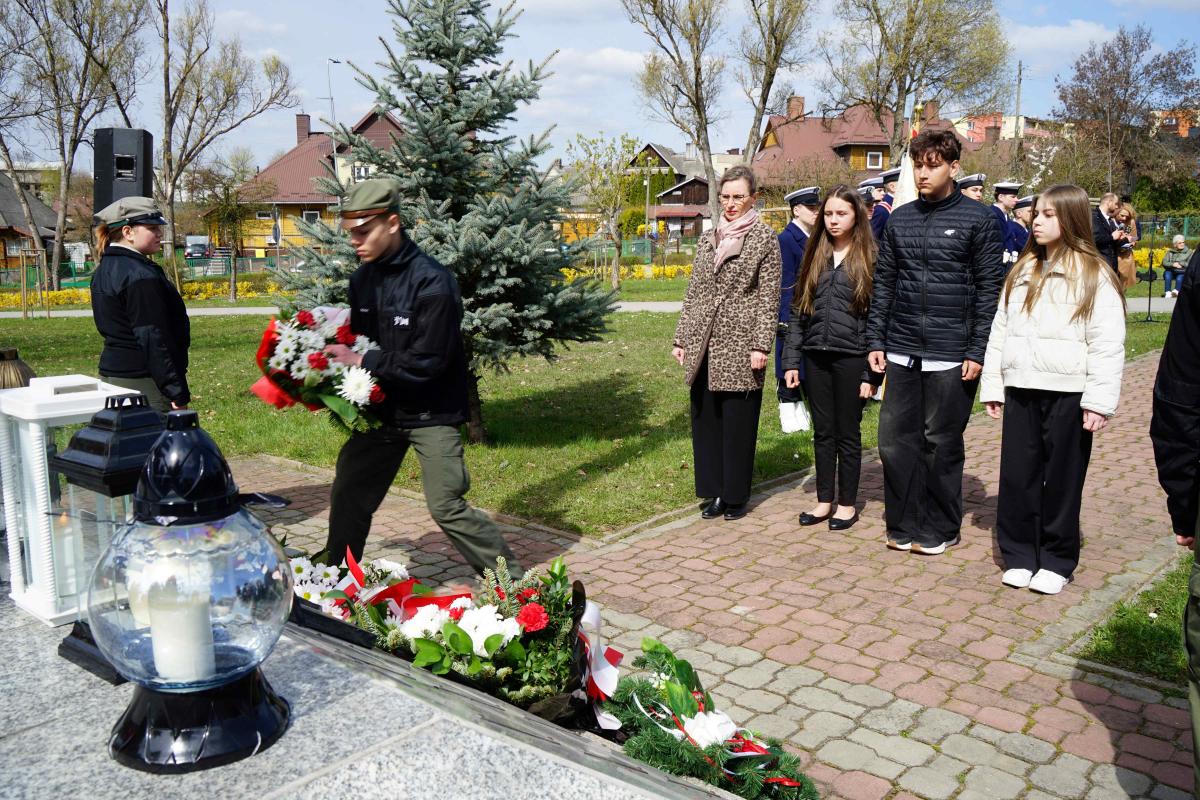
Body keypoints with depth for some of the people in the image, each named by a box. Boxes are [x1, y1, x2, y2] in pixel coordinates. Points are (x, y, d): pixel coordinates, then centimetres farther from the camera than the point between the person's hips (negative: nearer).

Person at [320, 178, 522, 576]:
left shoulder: (432, 282, -20)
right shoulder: (363, 277, 3)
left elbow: (425, 364, -23)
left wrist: (362, 361, -20)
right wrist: (339, 354, -7)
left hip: (431, 413, -7)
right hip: (382, 409, 7)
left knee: (447, 508, -9)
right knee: (348, 497, 13)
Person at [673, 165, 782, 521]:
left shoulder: (765, 238, 0)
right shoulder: (707, 240, 15)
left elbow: (768, 297, -4)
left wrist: (761, 346, -12)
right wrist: (681, 338, 12)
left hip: (739, 346, -5)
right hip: (703, 346, 5)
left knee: (738, 423, 2)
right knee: (705, 420, 8)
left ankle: (735, 496, 14)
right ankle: (714, 491, 20)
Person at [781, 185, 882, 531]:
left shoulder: (869, 259, -3)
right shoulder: (816, 257, 10)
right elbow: (799, 312, 11)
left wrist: (871, 373, -11)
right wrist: (791, 360, 5)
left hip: (851, 357, -4)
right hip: (816, 356, 4)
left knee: (847, 433, 6)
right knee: (822, 432, 11)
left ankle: (847, 503, 19)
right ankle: (824, 500, 23)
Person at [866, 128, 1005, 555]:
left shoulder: (978, 219, -3)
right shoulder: (900, 219, 9)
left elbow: (989, 290, -5)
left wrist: (977, 352, -10)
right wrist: (875, 340, 6)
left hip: (951, 356, -4)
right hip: (901, 353, 4)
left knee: (941, 443, 5)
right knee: (895, 439, 5)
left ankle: (940, 528, 19)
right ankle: (904, 524, 18)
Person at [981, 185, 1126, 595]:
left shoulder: (1094, 276, -4)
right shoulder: (1021, 273, 12)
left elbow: (1107, 345, -9)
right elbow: (1000, 331, 13)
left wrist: (1099, 401, -14)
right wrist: (992, 387, 8)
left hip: (1067, 393, -5)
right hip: (1020, 391, 5)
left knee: (1062, 479, 5)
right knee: (1017, 475, 7)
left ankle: (1056, 561, 17)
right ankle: (1019, 555, 19)